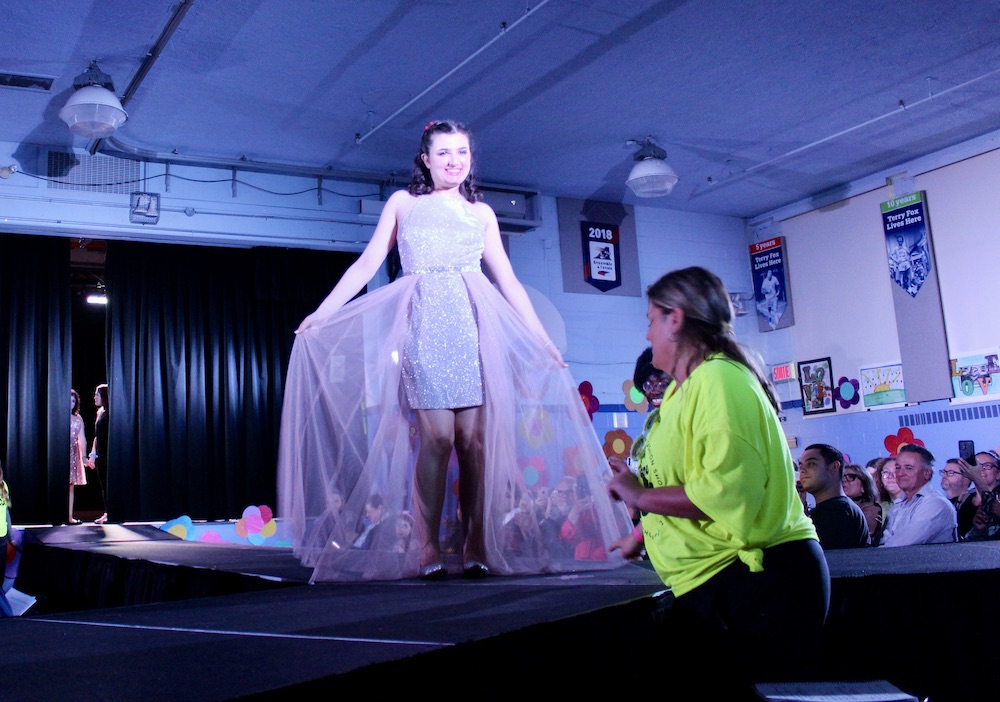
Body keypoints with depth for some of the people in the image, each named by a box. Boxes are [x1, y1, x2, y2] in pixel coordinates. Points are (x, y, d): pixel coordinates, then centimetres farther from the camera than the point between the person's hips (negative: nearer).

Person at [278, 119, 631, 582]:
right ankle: (427, 549, -8)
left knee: (475, 439, -8)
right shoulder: (403, 203, 18)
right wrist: (321, 313, 6)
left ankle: (476, 547, -4)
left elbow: (508, 282, 19)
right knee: (436, 437, -13)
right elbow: (366, 266, 13)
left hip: (474, 326, 2)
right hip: (425, 326, -2)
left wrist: (542, 338, 14)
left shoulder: (481, 213, 22)